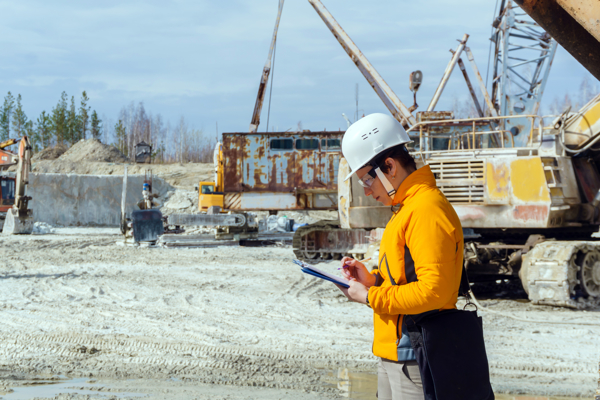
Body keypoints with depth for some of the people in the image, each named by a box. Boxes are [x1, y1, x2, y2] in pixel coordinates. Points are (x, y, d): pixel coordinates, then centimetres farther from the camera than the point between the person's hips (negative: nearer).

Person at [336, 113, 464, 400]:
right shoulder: (406, 209, 17)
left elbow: (433, 291, -24)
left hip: (415, 358, -10)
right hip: (392, 354, 11)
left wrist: (369, 297, -16)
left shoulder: (427, 211, -17)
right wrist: (373, 278, 8)